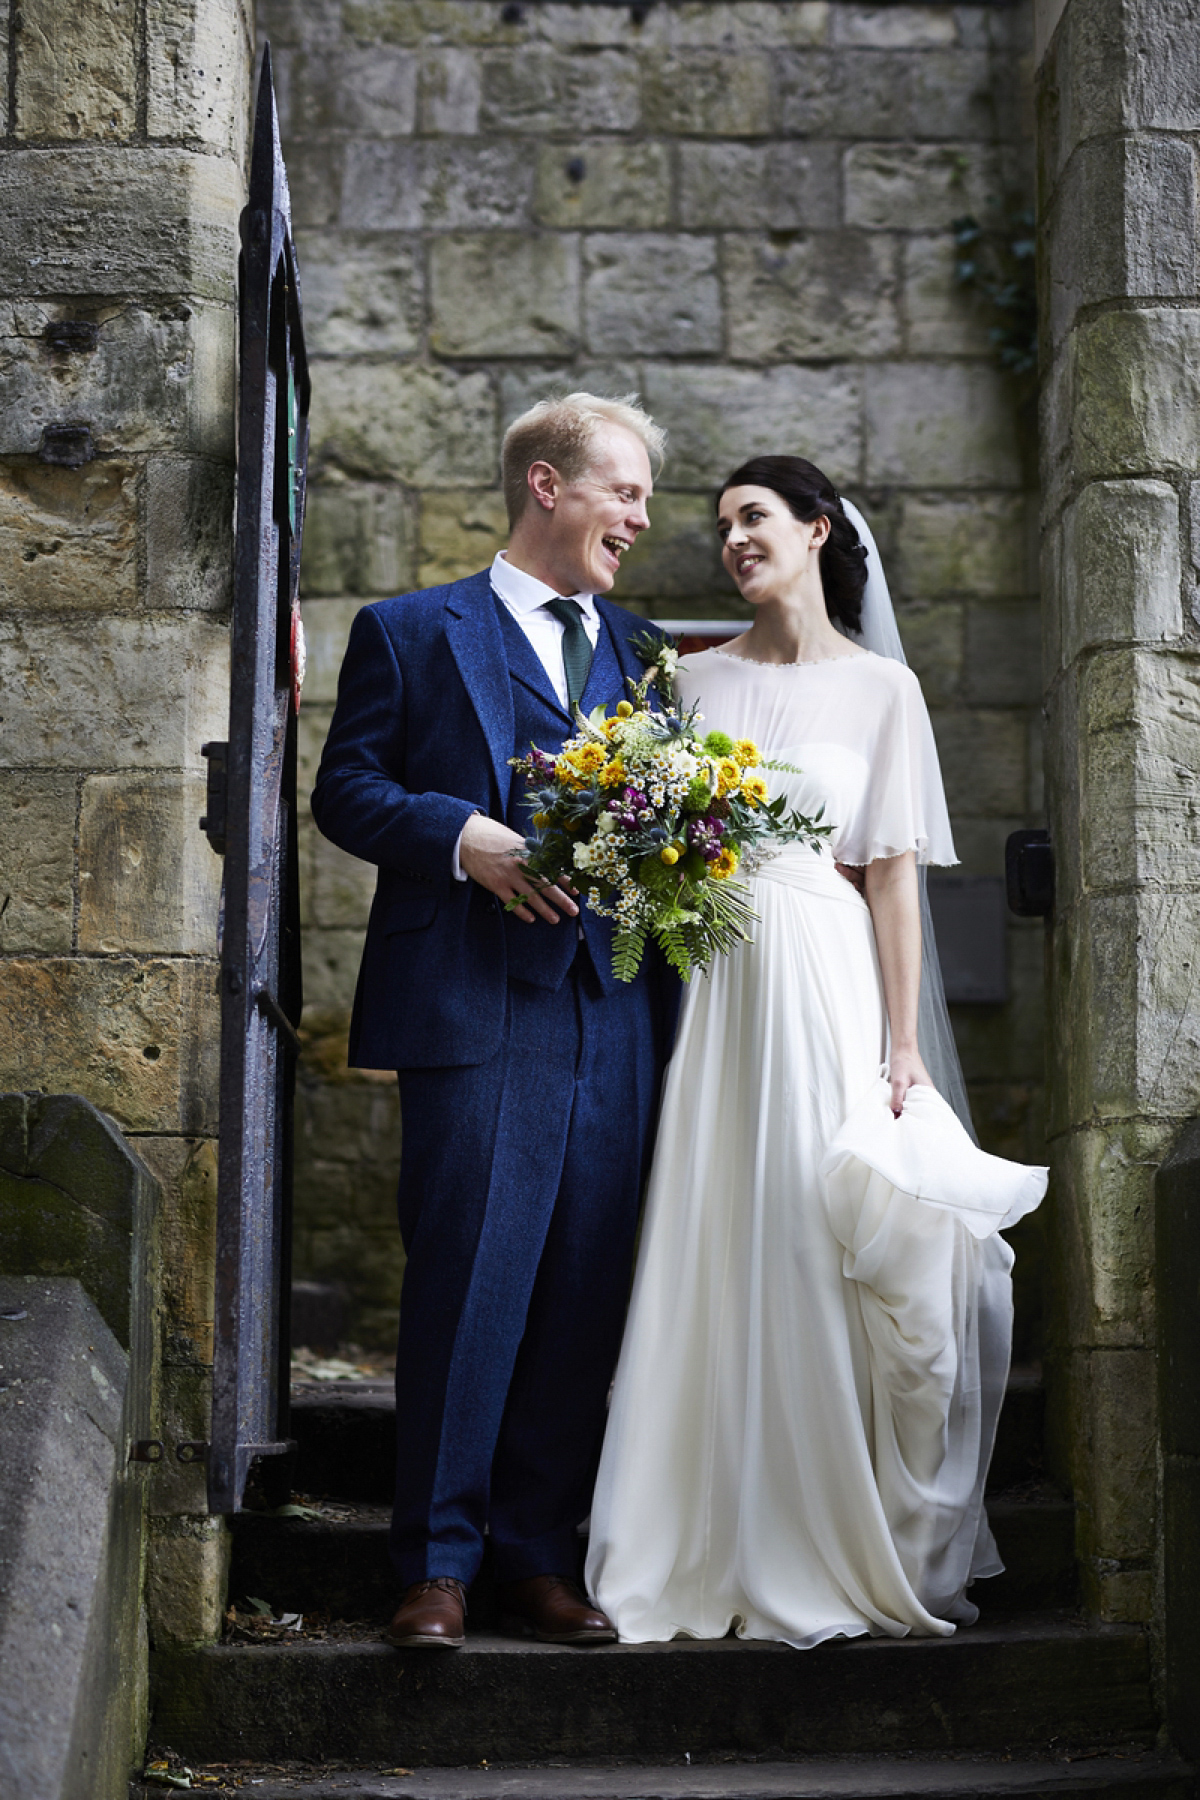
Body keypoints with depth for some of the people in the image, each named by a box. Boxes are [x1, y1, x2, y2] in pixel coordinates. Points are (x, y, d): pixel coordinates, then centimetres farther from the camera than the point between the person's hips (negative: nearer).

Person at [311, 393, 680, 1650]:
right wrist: (466, 839, -13)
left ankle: (536, 1551, 13)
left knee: (583, 1293, 4)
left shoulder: (637, 650, 21)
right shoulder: (411, 633, 7)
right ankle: (438, 1562, 2)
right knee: (468, 1279, -7)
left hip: (618, 1014, 5)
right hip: (475, 1010, -4)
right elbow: (347, 791, 2)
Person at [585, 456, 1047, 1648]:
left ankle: (835, 1558, 7)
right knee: (712, 1262, 1)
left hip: (823, 982, -2)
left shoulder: (880, 688, 4)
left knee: (820, 1258, -4)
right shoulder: (695, 679, 12)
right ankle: (716, 1557, 8)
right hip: (710, 984, 2)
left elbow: (893, 875, 1)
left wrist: (902, 1042, -4)